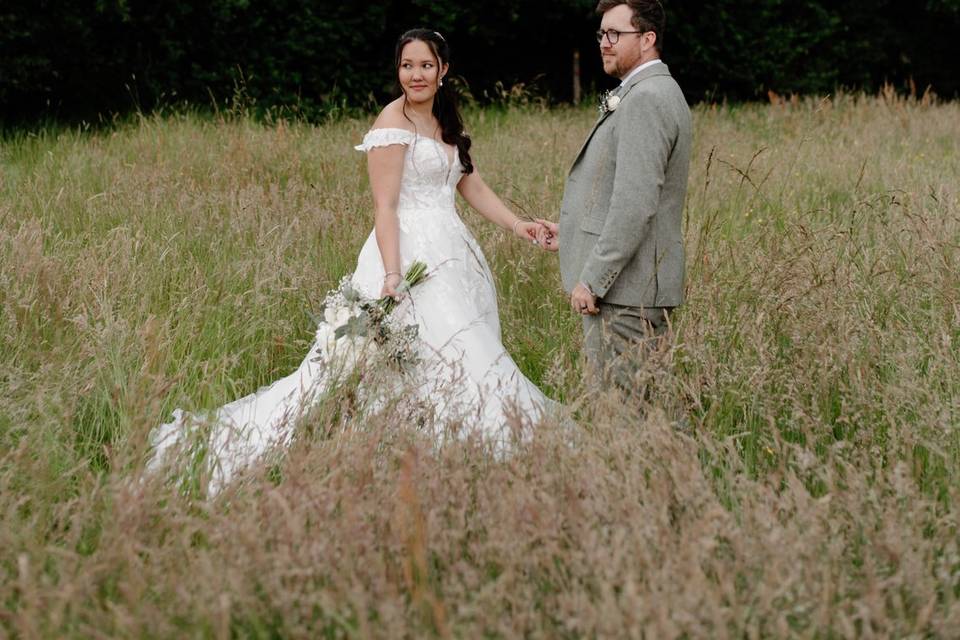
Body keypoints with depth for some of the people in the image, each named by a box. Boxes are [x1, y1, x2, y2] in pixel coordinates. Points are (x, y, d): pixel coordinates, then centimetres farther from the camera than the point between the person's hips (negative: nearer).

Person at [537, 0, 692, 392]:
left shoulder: (645, 99, -16)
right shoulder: (658, 92, 18)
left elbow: (635, 203, -23)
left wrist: (593, 279, -20)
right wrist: (571, 234, 22)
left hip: (623, 289, -11)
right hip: (645, 287, 11)